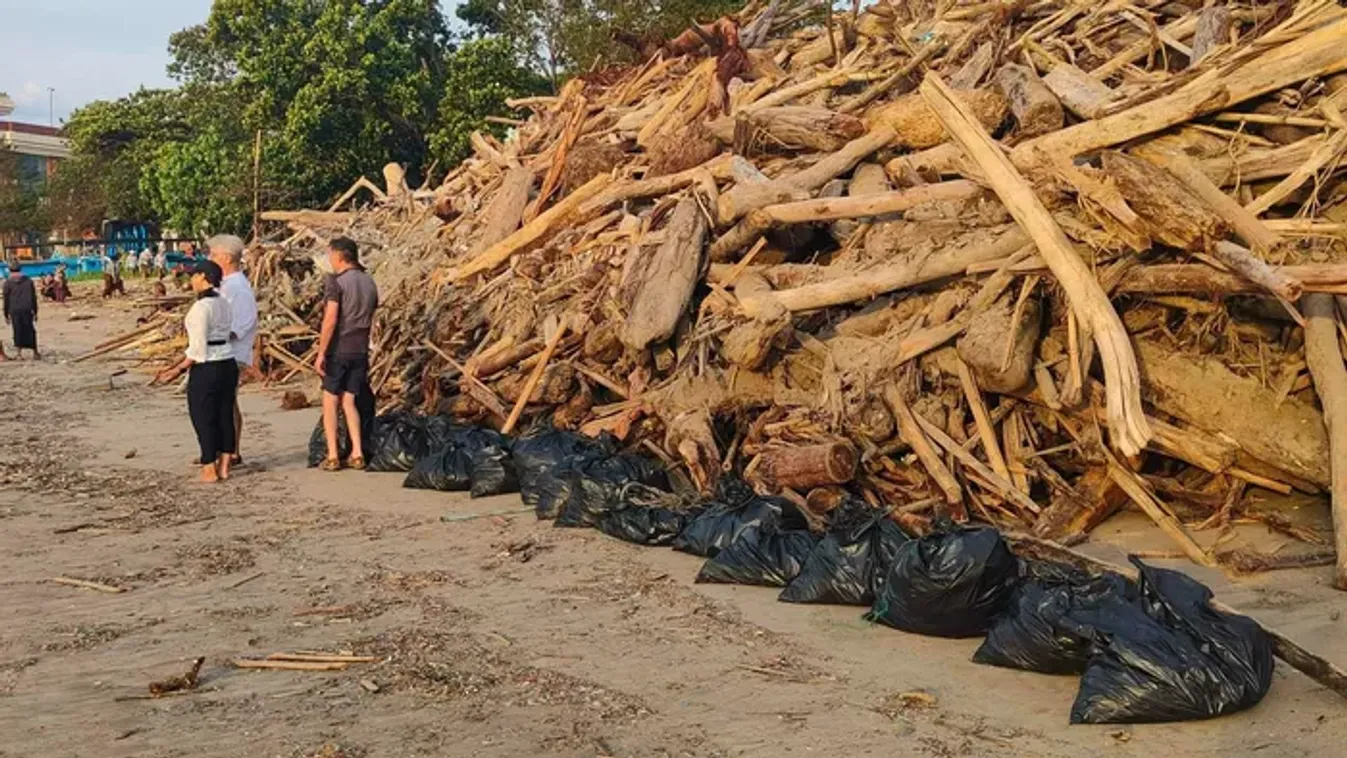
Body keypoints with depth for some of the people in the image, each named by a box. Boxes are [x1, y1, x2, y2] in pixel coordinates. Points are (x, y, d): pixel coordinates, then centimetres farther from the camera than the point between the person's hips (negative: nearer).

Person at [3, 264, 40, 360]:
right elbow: (34, 297, 7)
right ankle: (35, 353, 11)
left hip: (14, 310, -1)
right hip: (27, 309, 1)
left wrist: (6, 315, 7)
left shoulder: (8, 283, 3)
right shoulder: (28, 281, 8)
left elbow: (6, 300, 3)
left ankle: (18, 352, -1)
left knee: (18, 331, 5)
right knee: (30, 331, 8)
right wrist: (35, 312, 11)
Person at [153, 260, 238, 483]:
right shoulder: (224, 304, 8)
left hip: (207, 370, -8)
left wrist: (179, 368, -6)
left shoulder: (201, 307, -16)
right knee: (225, 415, 12)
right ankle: (224, 467, 18)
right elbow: (221, 337, 10)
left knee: (203, 418, 4)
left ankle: (209, 469, 9)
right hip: (228, 365, 8)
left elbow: (198, 347, -18)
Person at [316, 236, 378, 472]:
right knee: (349, 402, 12)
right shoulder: (369, 282, 10)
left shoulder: (336, 281, -11)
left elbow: (330, 320, -18)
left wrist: (321, 353, -15)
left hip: (338, 349, -6)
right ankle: (357, 454, 6)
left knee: (330, 402, 4)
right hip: (361, 350, 6)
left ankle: (332, 456, 2)